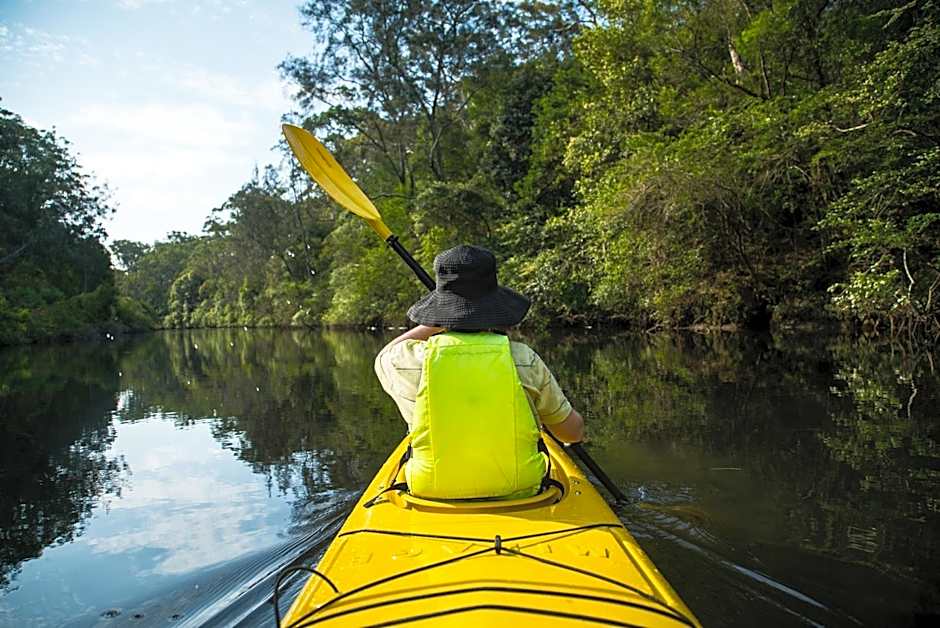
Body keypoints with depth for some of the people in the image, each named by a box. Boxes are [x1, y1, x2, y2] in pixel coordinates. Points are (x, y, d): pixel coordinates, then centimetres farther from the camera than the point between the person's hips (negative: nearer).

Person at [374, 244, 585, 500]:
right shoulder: (525, 361, -12)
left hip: (433, 496, 1)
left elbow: (383, 357, 16)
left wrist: (438, 324, 10)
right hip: (517, 496, 0)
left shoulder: (413, 361, -12)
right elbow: (574, 432, 1)